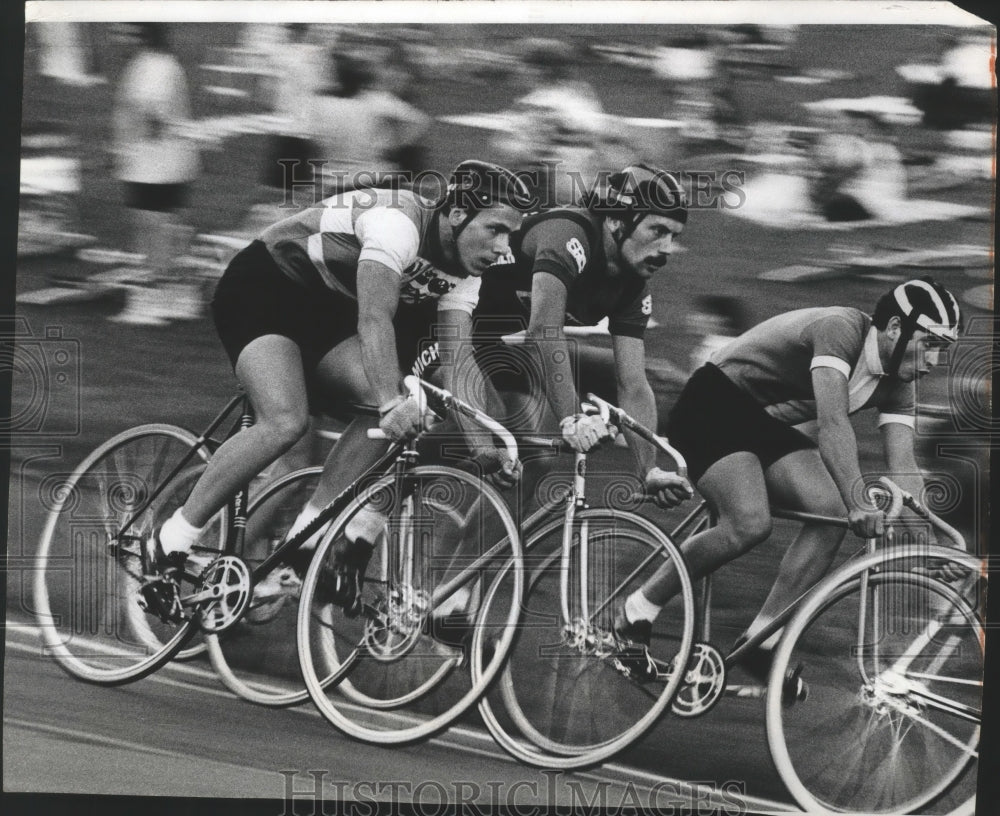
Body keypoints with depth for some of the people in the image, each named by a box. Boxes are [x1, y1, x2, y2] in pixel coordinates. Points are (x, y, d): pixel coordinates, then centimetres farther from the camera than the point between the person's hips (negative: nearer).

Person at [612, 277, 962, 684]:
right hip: (711, 409, -8)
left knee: (831, 511, -16)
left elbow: (902, 466, -5)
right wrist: (859, 502, -46)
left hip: (765, 425, 8)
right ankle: (637, 612, -11)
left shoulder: (896, 381, 0)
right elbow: (833, 421, -38)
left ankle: (761, 639, -7)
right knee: (750, 524, -29)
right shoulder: (841, 328, -26)